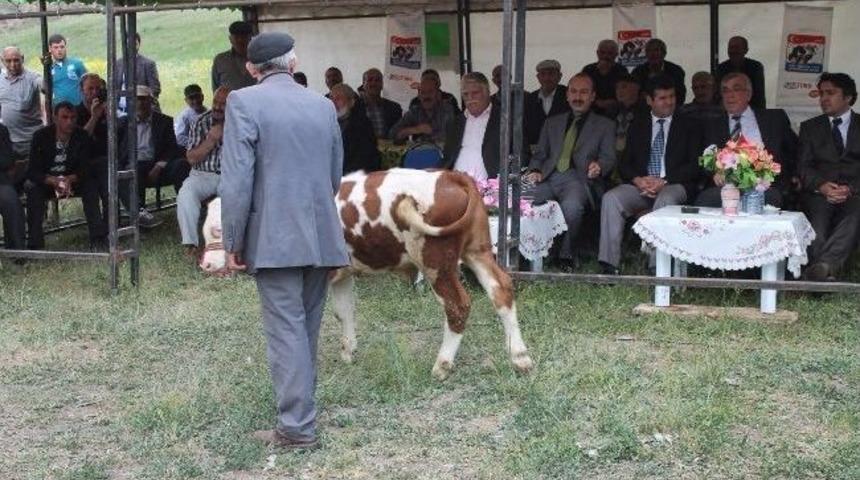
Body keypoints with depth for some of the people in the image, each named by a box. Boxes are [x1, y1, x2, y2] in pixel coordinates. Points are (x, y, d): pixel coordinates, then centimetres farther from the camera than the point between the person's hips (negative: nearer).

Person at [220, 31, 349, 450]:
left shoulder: (244, 103, -7)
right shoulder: (323, 105, 10)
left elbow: (237, 180, -13)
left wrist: (233, 243, -5)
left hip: (275, 238, -5)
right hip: (321, 236, 6)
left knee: (286, 329, -2)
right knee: (307, 328, 15)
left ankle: (297, 428, -1)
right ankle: (299, 409, 27)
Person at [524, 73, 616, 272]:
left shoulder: (604, 125, 18)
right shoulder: (552, 123, 27)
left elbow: (608, 158, 8)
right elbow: (539, 154, 23)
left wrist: (599, 166, -16)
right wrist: (535, 171, 1)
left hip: (578, 178, -3)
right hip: (548, 177, 3)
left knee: (571, 205, -37)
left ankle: (565, 256, -17)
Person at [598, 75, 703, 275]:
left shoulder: (689, 126, 13)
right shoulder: (637, 125, 20)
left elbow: (694, 165, 2)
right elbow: (624, 162, 12)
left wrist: (665, 181, -13)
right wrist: (638, 180, -11)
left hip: (675, 185, -2)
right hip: (640, 184, 3)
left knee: (665, 201, -38)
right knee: (611, 198, -27)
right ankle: (609, 264, -29)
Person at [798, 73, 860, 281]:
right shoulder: (809, 127, 22)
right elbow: (804, 167, 9)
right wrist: (821, 186, -13)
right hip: (820, 192, 1)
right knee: (816, 221, -33)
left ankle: (825, 263, -52)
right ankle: (826, 272, -45)